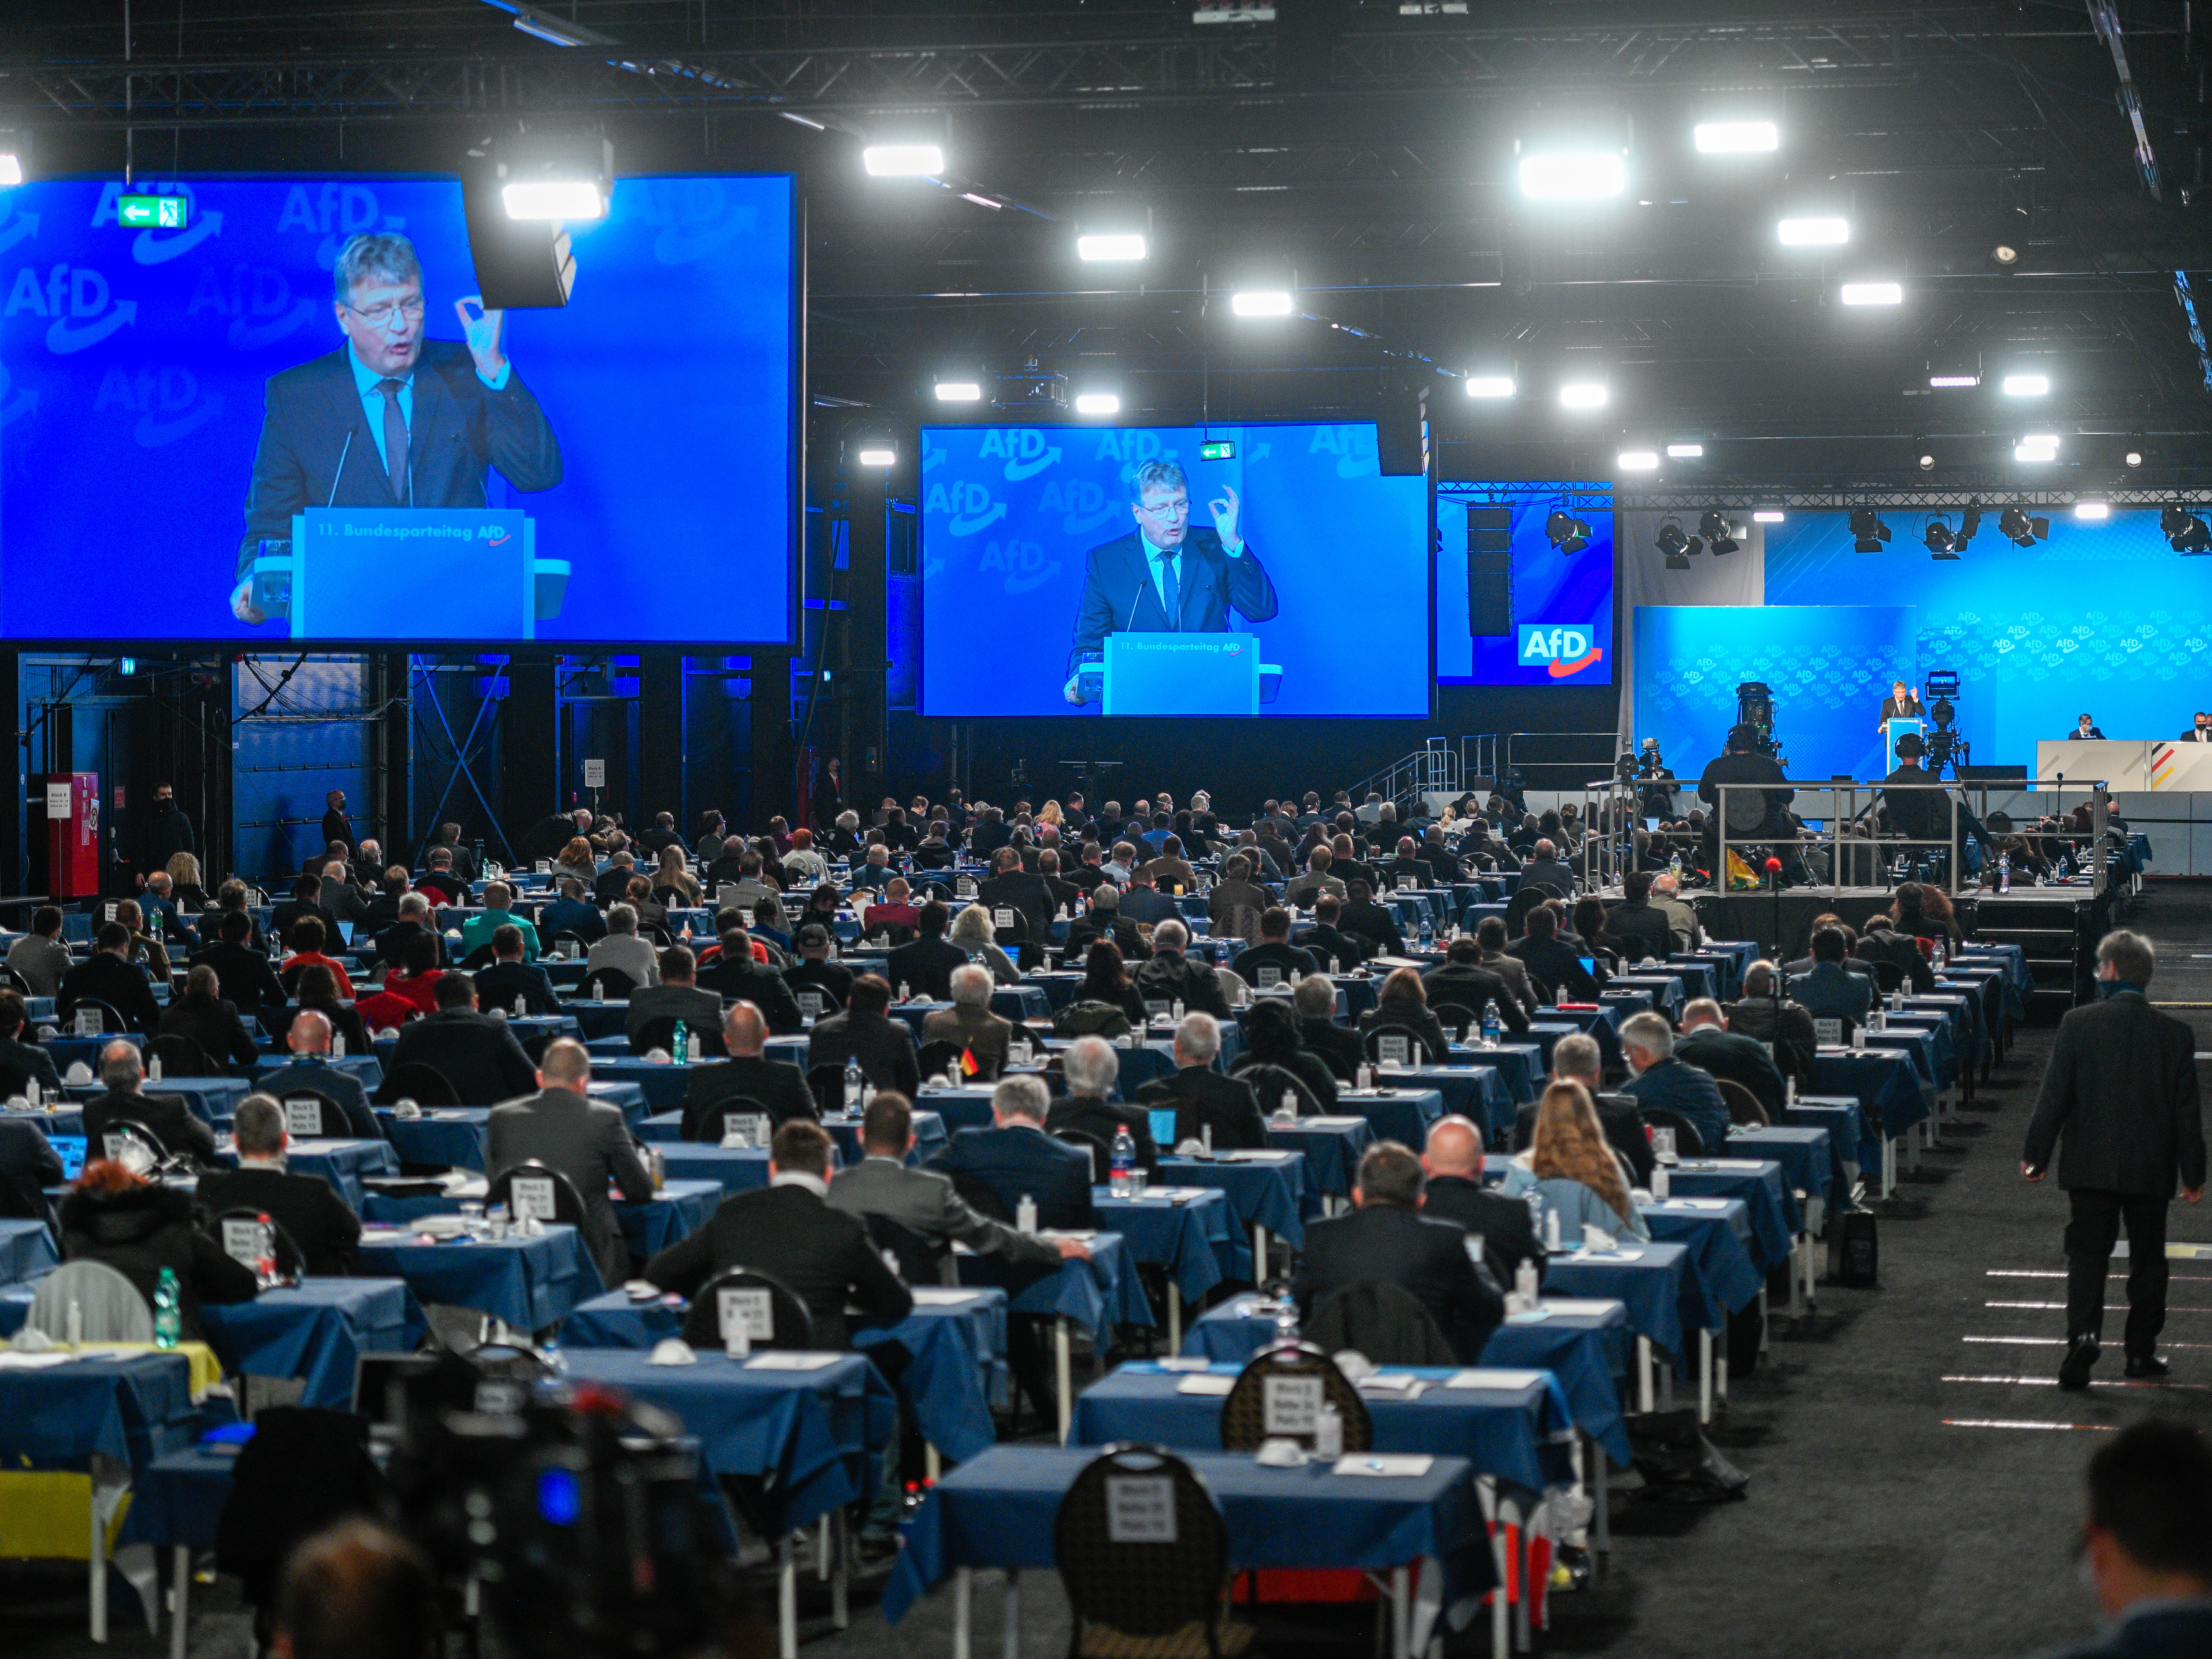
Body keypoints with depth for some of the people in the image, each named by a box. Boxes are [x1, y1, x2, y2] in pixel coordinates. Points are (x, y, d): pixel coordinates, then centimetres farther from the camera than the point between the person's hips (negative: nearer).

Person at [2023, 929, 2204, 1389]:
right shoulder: (2176, 1033, -4)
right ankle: (2142, 1351, 18)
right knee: (2148, 1258, 14)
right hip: (2152, 1169, 1)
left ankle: (2083, 1333, -18)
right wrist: (2193, 1172, 8)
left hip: (2091, 1165, -1)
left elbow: (2054, 1096, -8)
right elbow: (2187, 1110, 0)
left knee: (2087, 1253, 3)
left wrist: (2036, 1155, 1)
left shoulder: (2078, 1023, -9)